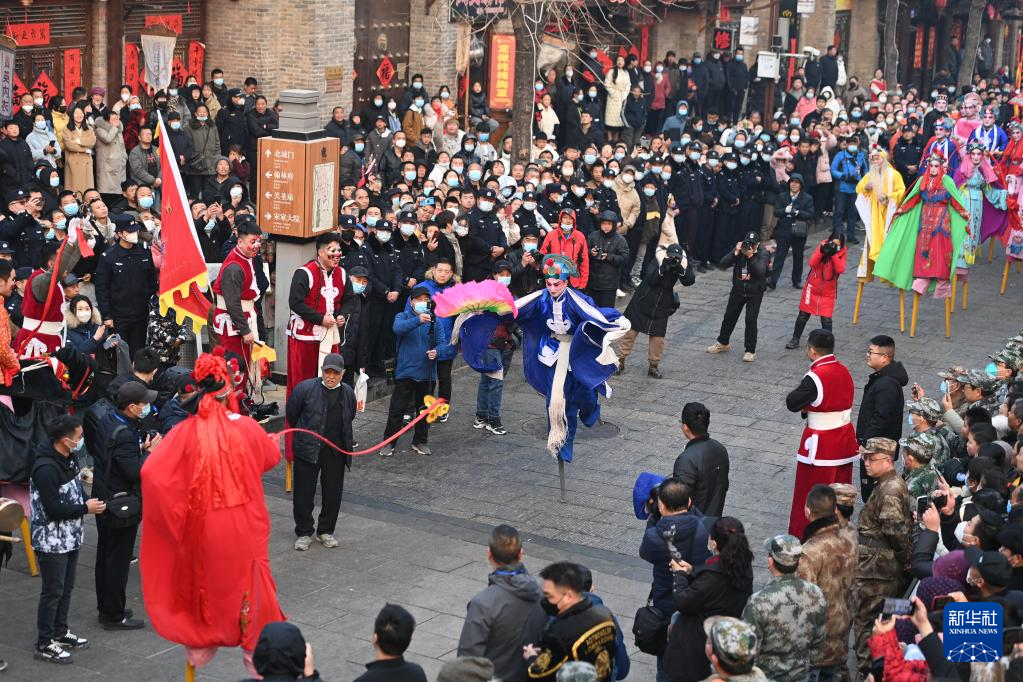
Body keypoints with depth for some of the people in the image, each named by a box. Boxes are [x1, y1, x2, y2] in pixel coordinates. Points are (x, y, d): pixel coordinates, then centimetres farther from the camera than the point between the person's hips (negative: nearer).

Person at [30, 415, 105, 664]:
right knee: (53, 591, 0)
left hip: (70, 537, 9)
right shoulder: (45, 468, -25)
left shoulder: (69, 458, 4)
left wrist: (88, 500, -2)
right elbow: (53, 509, -25)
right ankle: (45, 644, 11)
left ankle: (60, 632, 33)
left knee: (66, 587, 18)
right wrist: (85, 508, -16)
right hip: (51, 541, -9)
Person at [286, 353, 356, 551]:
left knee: (333, 493, 8)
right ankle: (304, 533, 17)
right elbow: (292, 413, 4)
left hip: (336, 452, 3)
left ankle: (326, 531, 25)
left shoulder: (348, 393, 2)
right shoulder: (305, 388, -11)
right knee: (304, 492, 3)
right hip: (308, 450, -3)